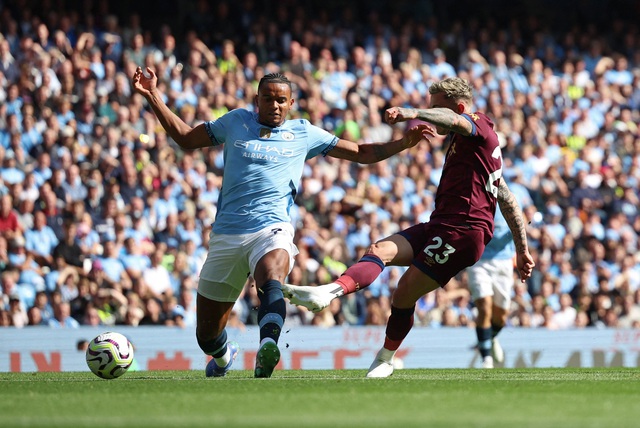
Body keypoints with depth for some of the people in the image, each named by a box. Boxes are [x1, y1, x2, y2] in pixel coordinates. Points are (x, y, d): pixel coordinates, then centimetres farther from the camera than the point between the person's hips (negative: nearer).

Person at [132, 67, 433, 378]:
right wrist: (152, 95, 17)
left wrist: (405, 142, 4)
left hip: (271, 228, -2)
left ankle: (267, 352, -62)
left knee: (271, 280, -39)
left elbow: (362, 154, 18)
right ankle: (225, 355, 41)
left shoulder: (303, 133, 13)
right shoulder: (236, 122, 13)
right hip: (226, 234, 2)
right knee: (207, 336, 5)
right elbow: (186, 138, 23)